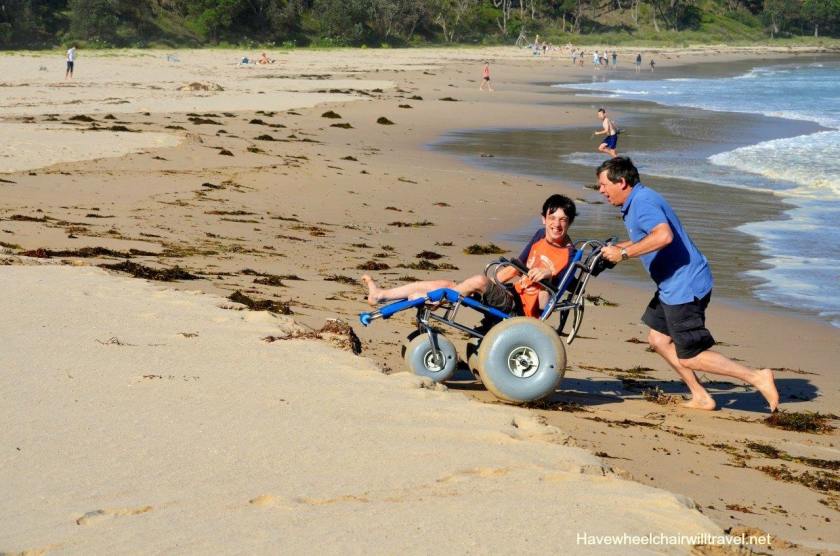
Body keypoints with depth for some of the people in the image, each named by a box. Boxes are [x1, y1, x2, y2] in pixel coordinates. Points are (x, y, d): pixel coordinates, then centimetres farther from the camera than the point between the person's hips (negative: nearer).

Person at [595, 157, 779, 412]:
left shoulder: (642, 202, -18)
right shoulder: (634, 204, 15)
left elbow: (664, 236, -35)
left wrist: (623, 253, -28)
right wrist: (614, 249, 20)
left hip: (685, 287, -11)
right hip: (672, 286, 11)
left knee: (690, 358, -5)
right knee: (658, 339, 16)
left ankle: (757, 377, -3)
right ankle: (700, 398, 19)